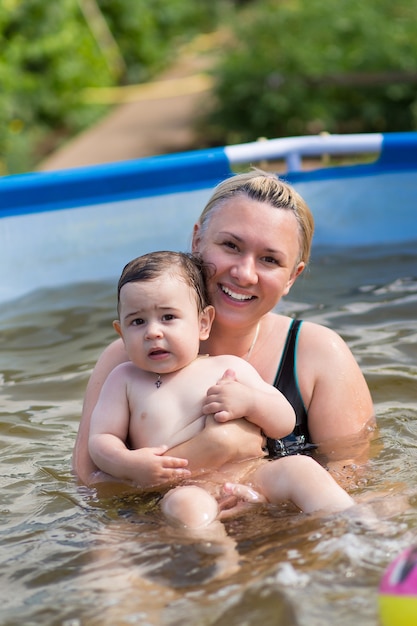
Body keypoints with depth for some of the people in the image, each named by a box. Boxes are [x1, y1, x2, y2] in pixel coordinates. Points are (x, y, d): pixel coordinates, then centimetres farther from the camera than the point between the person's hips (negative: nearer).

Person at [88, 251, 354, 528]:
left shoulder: (229, 367, 15)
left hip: (250, 475, 2)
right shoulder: (124, 379, 15)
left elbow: (285, 423, 15)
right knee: (183, 505, -36)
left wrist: (249, 402, -6)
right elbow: (100, 440, 11)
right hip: (184, 489, -2)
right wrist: (129, 464, -12)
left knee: (301, 467, -23)